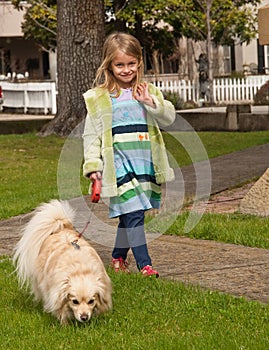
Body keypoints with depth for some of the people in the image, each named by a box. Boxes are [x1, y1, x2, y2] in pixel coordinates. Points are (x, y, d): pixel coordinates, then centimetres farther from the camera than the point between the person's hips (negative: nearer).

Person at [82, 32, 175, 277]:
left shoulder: (148, 92, 12)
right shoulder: (98, 98, 1)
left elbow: (169, 118, 6)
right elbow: (91, 135, 2)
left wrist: (150, 102, -9)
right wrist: (93, 165, -6)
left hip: (145, 163, 4)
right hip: (119, 165, -4)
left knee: (129, 214, 13)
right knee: (133, 214, -12)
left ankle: (118, 257, 29)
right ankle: (144, 264, -11)